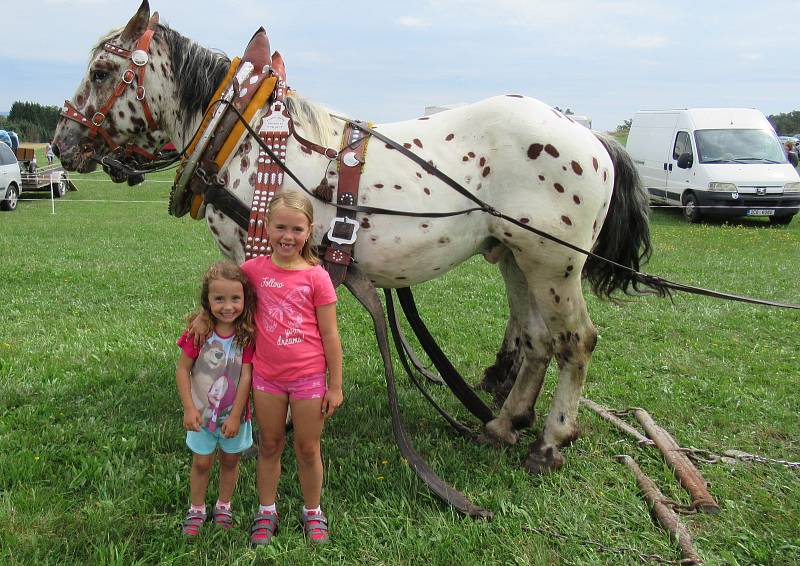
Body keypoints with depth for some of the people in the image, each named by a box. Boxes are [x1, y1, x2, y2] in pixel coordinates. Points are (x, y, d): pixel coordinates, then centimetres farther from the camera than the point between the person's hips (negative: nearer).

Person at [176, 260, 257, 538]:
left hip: (234, 412, 0)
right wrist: (189, 408, -12)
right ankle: (197, 510, 34)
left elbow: (246, 376, -14)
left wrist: (235, 415, -14)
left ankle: (223, 506, 39)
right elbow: (182, 369, -9)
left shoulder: (247, 334, -16)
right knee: (201, 463, 13)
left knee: (230, 460, 17)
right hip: (202, 411, 0)